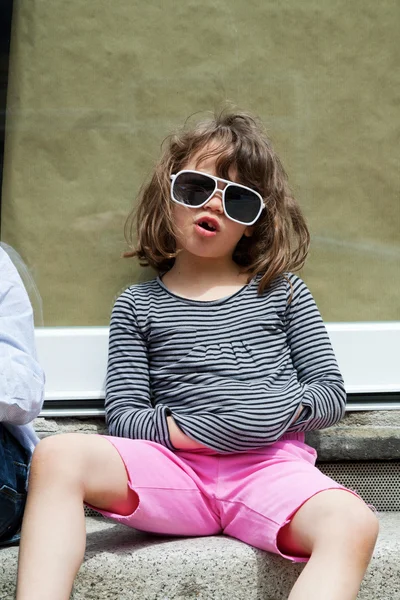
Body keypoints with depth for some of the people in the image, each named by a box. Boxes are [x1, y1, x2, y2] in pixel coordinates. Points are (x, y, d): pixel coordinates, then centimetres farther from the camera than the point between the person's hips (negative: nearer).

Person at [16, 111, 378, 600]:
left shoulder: (281, 291, 15)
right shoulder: (138, 305, 13)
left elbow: (332, 395, 13)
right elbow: (122, 415, 5)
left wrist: (287, 408, -10)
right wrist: (187, 430, -14)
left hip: (271, 467, 0)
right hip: (176, 467, 1)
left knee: (353, 524, -32)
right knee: (56, 458, -24)